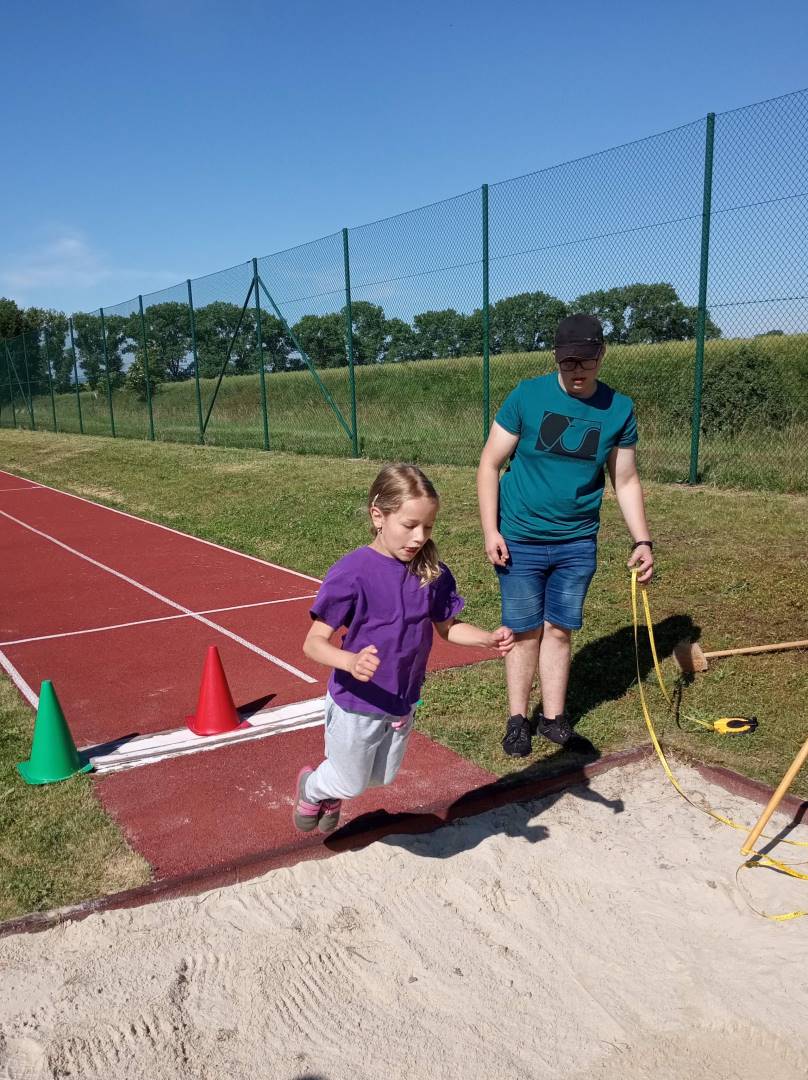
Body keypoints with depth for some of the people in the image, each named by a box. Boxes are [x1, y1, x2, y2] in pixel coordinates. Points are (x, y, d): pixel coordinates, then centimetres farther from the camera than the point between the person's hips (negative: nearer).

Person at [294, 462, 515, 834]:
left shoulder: (432, 573, -10)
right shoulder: (351, 572, -26)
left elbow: (448, 627, 4)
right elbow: (314, 642, -24)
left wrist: (488, 639, -14)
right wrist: (351, 661, -43)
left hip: (402, 703, 5)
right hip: (355, 705, -5)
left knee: (382, 777, 27)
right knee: (351, 784, 17)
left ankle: (333, 790, 58)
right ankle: (312, 786, 51)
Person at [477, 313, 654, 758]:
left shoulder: (619, 409, 0)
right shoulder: (527, 396, -8)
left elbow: (626, 481, 7)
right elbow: (490, 464, -5)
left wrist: (642, 541, -1)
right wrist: (490, 531, -11)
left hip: (578, 543, 2)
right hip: (520, 541, -2)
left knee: (559, 630, 9)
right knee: (525, 632, 5)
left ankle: (553, 715, 23)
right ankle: (517, 718, 19)